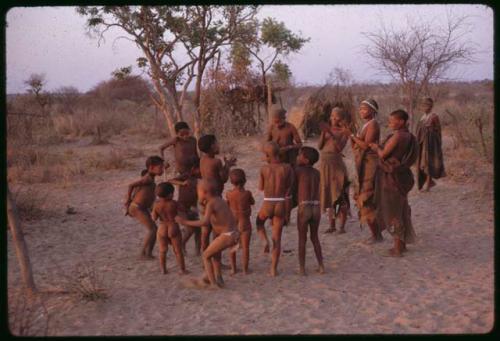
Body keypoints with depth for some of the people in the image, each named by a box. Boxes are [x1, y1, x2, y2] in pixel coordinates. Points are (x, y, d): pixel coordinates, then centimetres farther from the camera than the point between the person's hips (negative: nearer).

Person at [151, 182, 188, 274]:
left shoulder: (156, 205, -7)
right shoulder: (173, 203, -13)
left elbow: (154, 218, -3)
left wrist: (152, 213, 15)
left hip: (162, 229, 2)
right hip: (174, 229, -2)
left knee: (162, 251, 14)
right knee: (178, 251, 8)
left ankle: (163, 269, 15)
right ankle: (182, 269, 11)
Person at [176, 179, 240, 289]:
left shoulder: (211, 204, -15)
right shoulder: (220, 200, 12)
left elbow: (204, 222, -26)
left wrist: (185, 222, -24)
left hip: (227, 235, -9)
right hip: (234, 233, 9)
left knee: (206, 255, 7)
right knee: (215, 252, 29)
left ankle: (213, 283, 8)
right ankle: (218, 278, 38)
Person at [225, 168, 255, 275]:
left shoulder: (229, 194, -13)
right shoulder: (247, 193, -17)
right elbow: (252, 202, 3)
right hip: (245, 223, -2)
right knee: (245, 247, 7)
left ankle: (233, 268, 22)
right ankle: (245, 269, 13)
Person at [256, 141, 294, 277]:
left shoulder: (264, 168, -3)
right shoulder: (287, 168, -2)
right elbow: (289, 189, 1)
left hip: (267, 204, -1)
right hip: (281, 205, 1)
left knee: (259, 223, 32)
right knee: (277, 238, 10)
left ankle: (265, 240, 3)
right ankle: (273, 269, 9)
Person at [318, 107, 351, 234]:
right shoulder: (327, 129, 11)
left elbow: (340, 147, -15)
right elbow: (319, 146, 4)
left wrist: (331, 134, -20)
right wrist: (323, 133, -9)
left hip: (337, 165, -5)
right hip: (325, 165, 5)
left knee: (340, 196, -4)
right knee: (328, 195, 8)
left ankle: (342, 226, 2)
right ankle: (332, 225, 16)